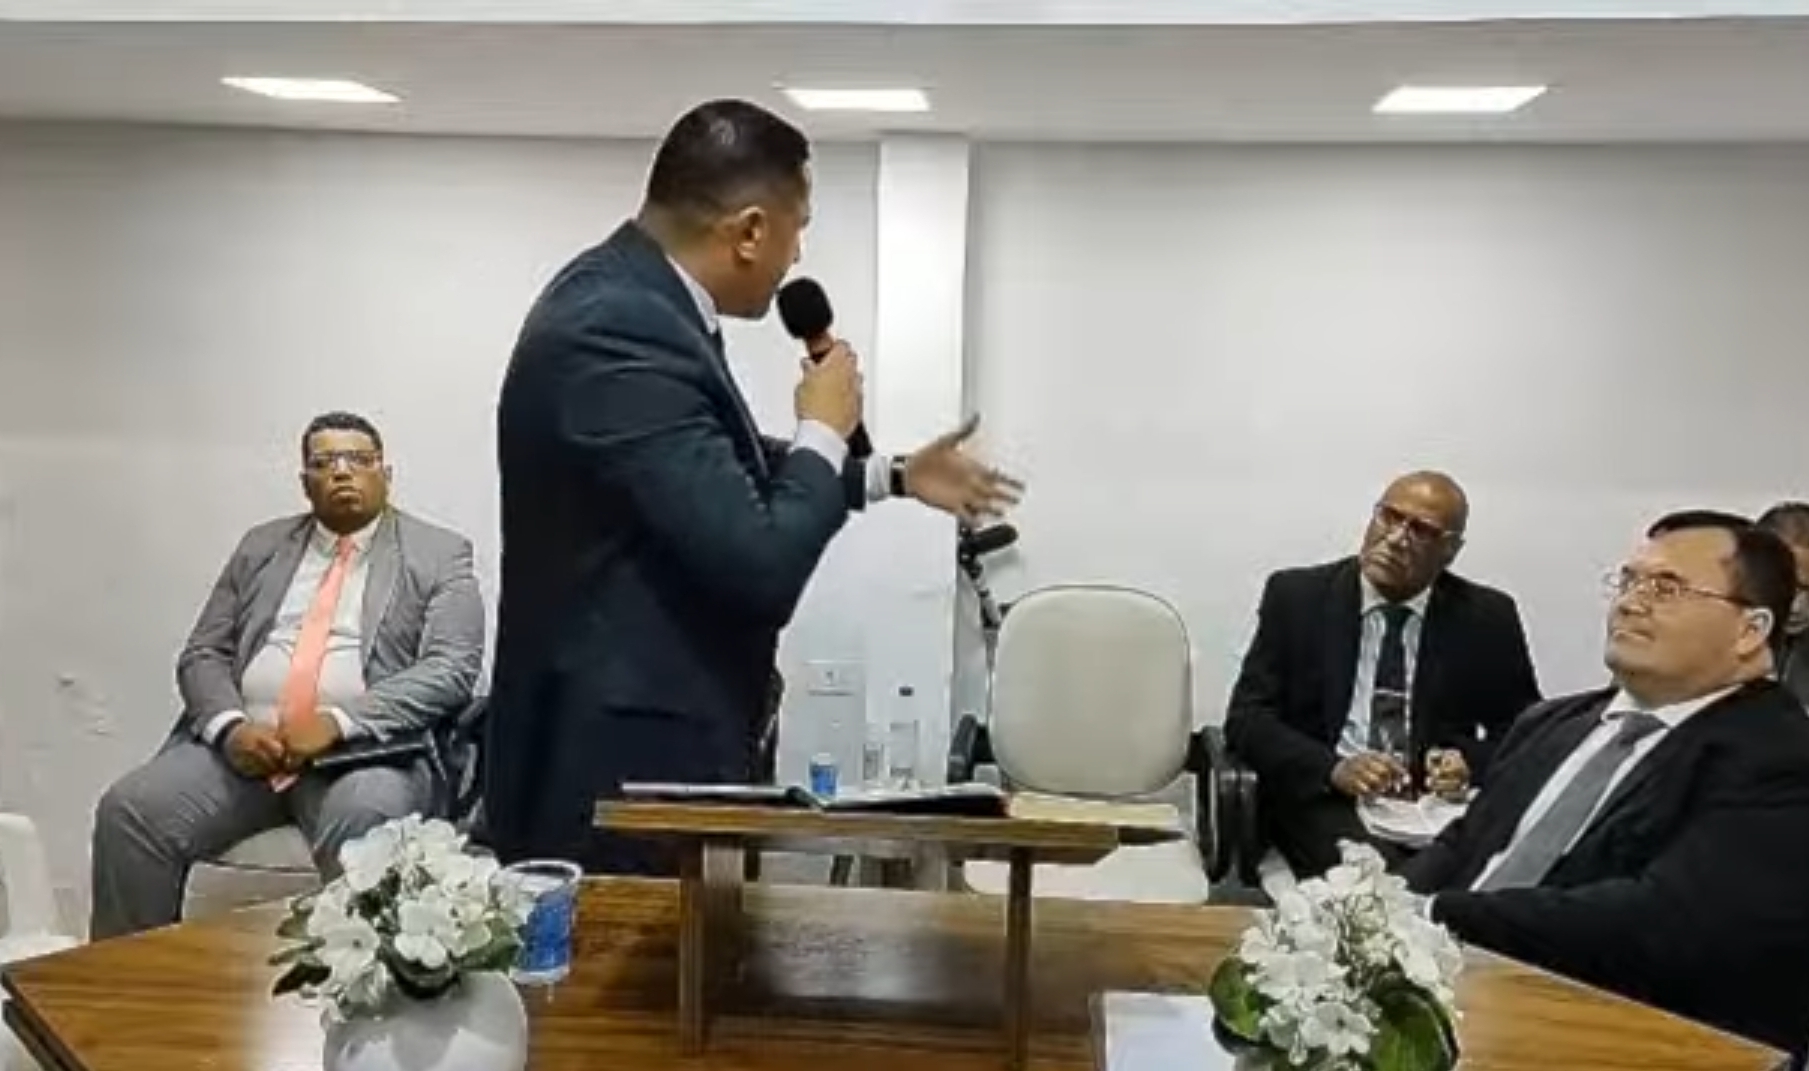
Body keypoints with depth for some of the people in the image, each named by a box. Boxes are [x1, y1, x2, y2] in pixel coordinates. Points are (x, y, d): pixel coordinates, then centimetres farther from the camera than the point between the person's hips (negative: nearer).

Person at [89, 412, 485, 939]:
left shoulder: (439, 554, 5)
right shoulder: (261, 546, 19)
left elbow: (451, 670, -7)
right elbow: (203, 654, 14)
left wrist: (338, 723, -19)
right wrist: (230, 727, -9)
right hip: (244, 742, 4)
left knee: (366, 821, -36)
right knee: (130, 808, -19)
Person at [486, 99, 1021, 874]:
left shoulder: (630, 296, 6)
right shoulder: (618, 331, -26)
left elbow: (730, 473, 21)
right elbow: (760, 568, -28)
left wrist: (893, 476, 25)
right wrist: (825, 430, -11)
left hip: (636, 740, 10)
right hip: (616, 768, -10)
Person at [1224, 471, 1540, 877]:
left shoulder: (1487, 617, 7)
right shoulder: (1297, 596, 3)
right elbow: (1246, 717, -1)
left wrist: (1471, 762, -11)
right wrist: (1333, 768, -18)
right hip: (1321, 796, -2)